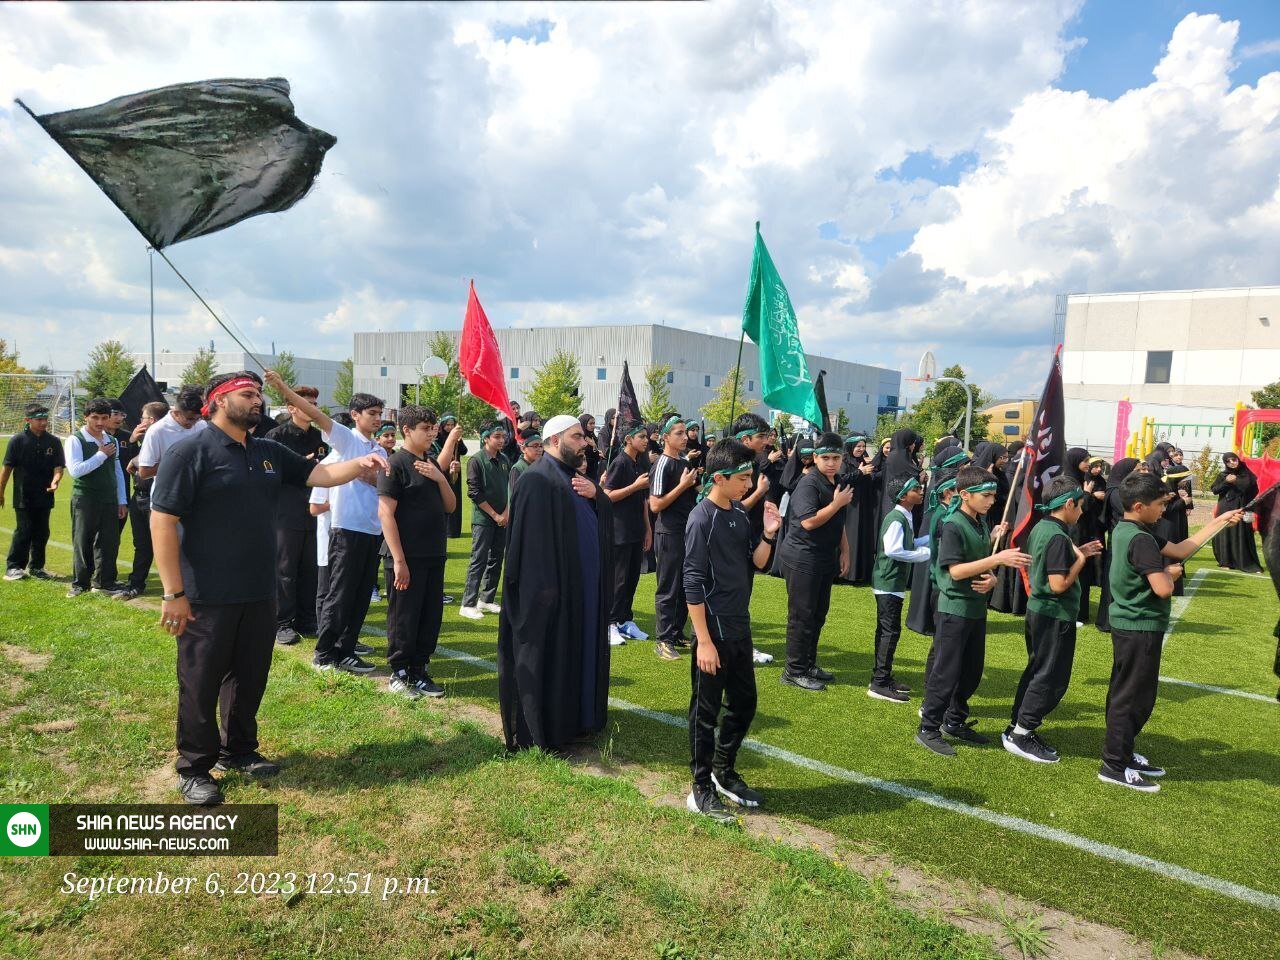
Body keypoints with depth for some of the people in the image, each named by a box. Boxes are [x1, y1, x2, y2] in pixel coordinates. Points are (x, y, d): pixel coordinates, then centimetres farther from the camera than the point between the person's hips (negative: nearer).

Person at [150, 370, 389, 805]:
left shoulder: (269, 453, 9)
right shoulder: (190, 451, -12)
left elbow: (319, 474, 8)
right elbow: (162, 522, -15)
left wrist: (358, 464, -14)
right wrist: (173, 593, -19)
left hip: (259, 593, 7)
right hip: (206, 597, -7)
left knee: (250, 677, 18)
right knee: (201, 683, 7)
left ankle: (238, 751, 35)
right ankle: (194, 768, 23)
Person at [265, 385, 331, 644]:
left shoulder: (320, 437, 13)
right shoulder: (277, 436, -3)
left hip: (315, 513, 5)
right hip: (287, 514, -5)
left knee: (311, 569, 9)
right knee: (284, 570, 2)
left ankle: (306, 620, 19)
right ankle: (283, 623, 11)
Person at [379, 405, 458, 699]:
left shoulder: (432, 463, 12)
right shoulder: (396, 463, -10)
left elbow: (450, 507, 13)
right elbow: (385, 513, -15)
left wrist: (440, 478, -5)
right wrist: (399, 560, -18)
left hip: (434, 556, 7)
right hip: (406, 558, -7)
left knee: (431, 617, 11)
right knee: (403, 619, 3)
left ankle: (418, 672, 24)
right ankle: (398, 675, 18)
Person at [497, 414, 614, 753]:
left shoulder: (575, 475, 14)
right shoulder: (537, 479, -15)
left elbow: (606, 513, 12)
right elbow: (532, 536, -22)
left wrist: (594, 494, -8)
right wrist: (546, 585, -25)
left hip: (584, 585, 9)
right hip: (552, 585, -9)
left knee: (579, 650, 16)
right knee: (547, 655, 0)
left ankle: (574, 717, 29)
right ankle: (540, 731, 12)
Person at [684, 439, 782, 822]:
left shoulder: (739, 514, 6)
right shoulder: (702, 520, -17)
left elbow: (758, 564, 10)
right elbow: (693, 585, -18)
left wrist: (768, 534, -8)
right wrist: (704, 641, -19)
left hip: (740, 629, 8)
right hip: (714, 632, -8)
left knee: (744, 704, 17)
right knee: (706, 712, 5)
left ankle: (723, 771, 36)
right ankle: (702, 790, 19)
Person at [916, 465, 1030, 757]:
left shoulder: (982, 524, 8)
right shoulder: (953, 525, -17)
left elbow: (983, 564, 16)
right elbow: (956, 570, -23)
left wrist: (991, 580, -7)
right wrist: (997, 559, -26)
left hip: (977, 609, 8)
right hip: (955, 608, -8)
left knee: (972, 672, 16)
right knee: (946, 672, -2)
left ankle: (954, 722, 31)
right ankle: (928, 729, 9)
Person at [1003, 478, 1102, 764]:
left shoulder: (1040, 528, 7)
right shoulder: (1059, 537, -22)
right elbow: (1059, 585, -25)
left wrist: (1077, 553, 8)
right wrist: (1080, 560, -13)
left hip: (1037, 611, 10)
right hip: (1056, 617, -10)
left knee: (1036, 671, 19)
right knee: (1052, 678, 1)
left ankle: (1017, 727, 26)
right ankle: (1021, 735, 7)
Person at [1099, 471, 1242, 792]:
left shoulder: (1125, 530, 7)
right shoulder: (1141, 540, -23)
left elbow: (1180, 549, 12)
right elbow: (1163, 589, -29)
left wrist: (1219, 522, 11)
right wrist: (1171, 572, -7)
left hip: (1128, 625, 10)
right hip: (1141, 629, -10)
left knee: (1126, 693, 18)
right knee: (1133, 696, -1)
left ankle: (1122, 753, 31)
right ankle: (1115, 766, 7)